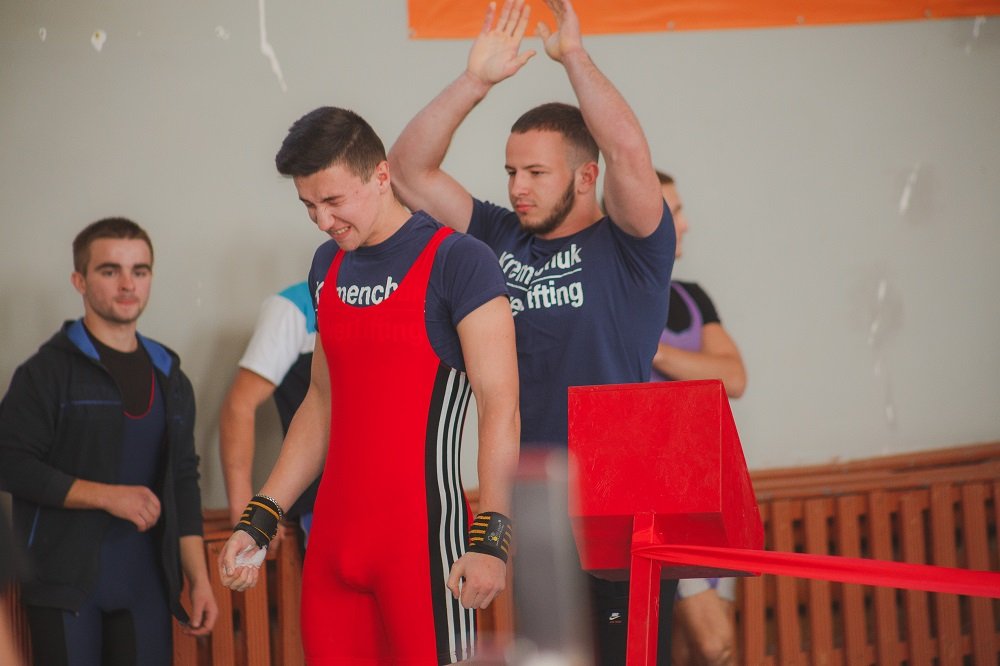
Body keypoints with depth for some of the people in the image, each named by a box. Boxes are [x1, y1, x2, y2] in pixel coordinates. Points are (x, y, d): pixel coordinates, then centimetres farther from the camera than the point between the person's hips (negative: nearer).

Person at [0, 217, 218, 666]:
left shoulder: (170, 380, 16)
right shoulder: (48, 371, -2)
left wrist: (200, 579, 10)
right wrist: (109, 496, -15)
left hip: (145, 587, 5)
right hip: (65, 586, -4)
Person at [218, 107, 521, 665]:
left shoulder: (456, 260, -7)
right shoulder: (329, 267, 15)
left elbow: (501, 407, -12)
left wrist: (492, 540, -20)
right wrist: (260, 521, 15)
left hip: (423, 533, -6)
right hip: (335, 533, 7)